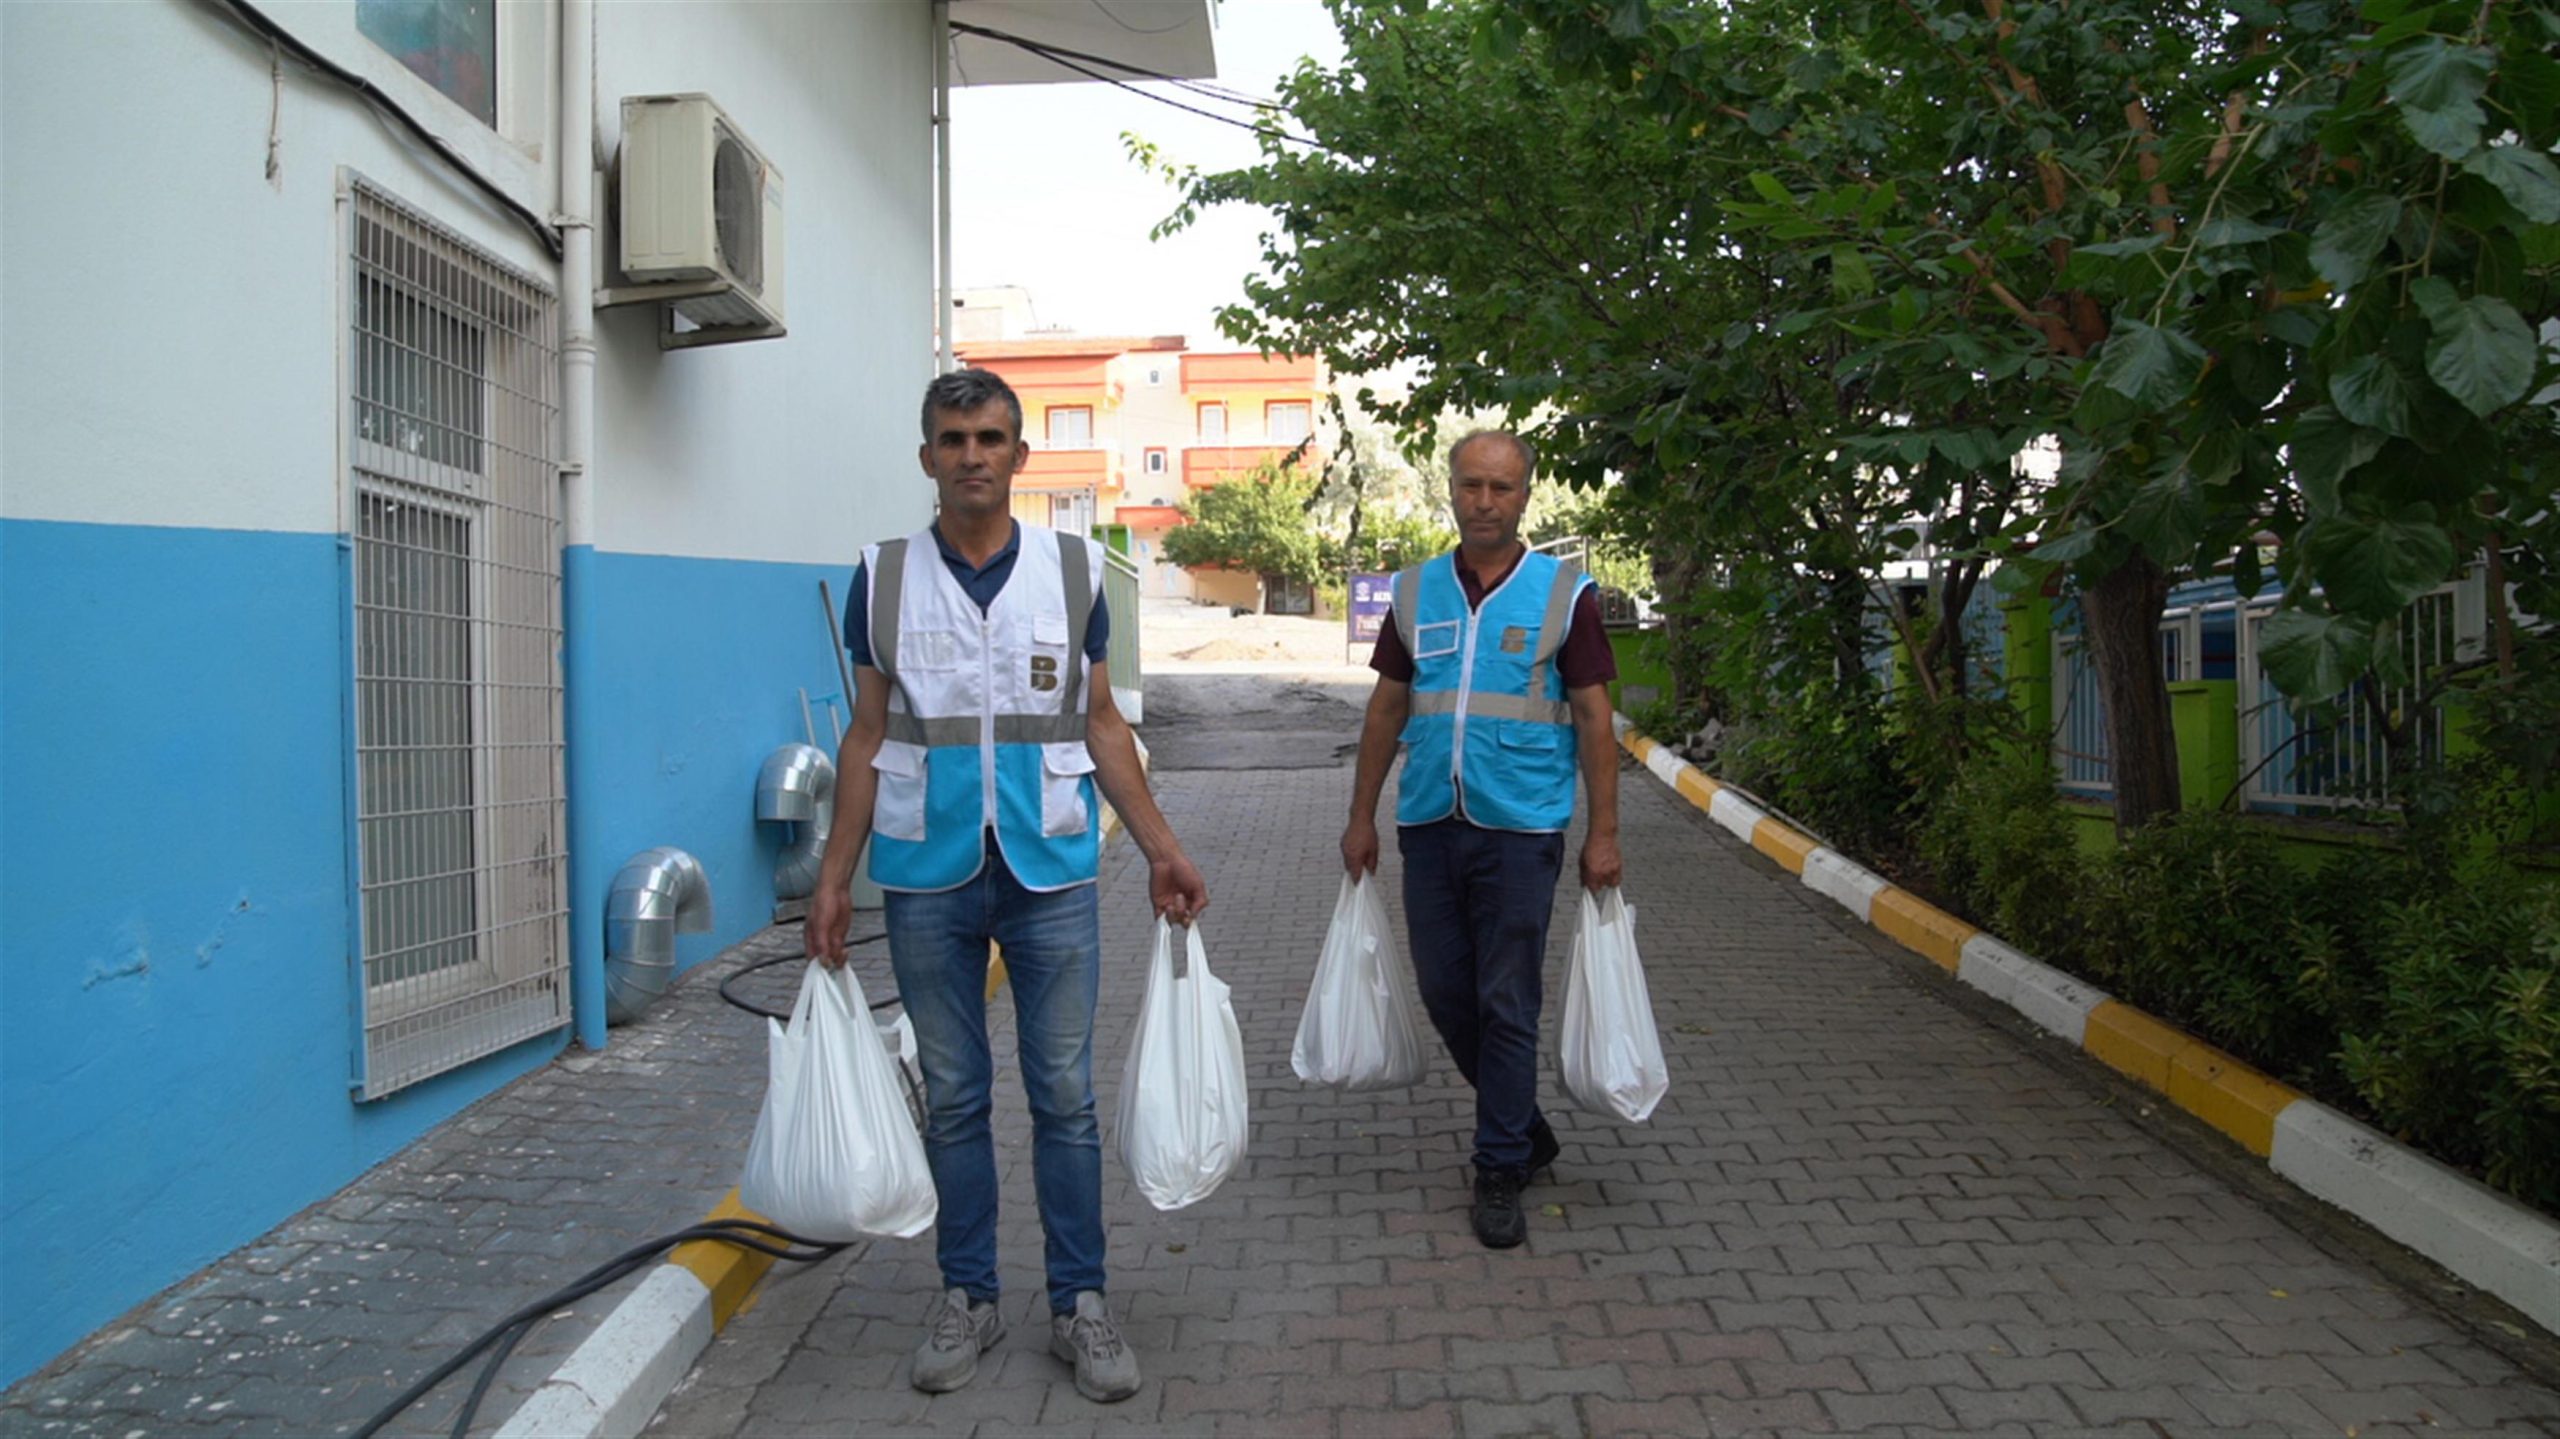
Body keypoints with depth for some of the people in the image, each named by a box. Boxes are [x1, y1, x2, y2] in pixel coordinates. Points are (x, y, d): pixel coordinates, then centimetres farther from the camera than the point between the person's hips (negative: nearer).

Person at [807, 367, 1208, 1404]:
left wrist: (1161, 850, 0)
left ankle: (1079, 1303, 17)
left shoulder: (1073, 569, 3)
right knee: (953, 1098, 10)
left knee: (1064, 1095, 4)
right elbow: (868, 736, 6)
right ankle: (966, 1299, 24)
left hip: (1050, 870, 0)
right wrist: (833, 876, 2)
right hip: (927, 877, 1)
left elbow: (1100, 724, 6)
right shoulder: (884, 577, 3)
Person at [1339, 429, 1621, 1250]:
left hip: (1520, 829, -4)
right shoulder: (1415, 592, 7)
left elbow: (1593, 719, -1)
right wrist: (1361, 818, 9)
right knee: (1445, 993, 10)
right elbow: (1387, 710, 11)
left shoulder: (1564, 593, -1)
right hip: (1429, 823, 4)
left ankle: (1501, 1173, 15)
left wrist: (1603, 833, -5)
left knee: (1506, 1003, 0)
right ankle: (1526, 1127, 32)